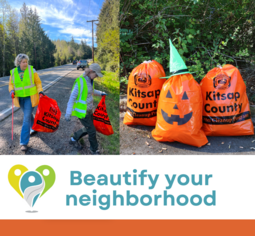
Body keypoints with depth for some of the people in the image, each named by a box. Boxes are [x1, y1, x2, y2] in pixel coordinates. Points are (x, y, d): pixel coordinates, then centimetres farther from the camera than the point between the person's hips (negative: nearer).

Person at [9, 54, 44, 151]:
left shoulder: (31, 70, -10)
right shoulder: (13, 72, -2)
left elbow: (38, 82, -3)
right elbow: (11, 84, 8)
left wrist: (40, 91, -17)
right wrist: (12, 91, -12)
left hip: (30, 97, -4)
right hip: (20, 98, 4)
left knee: (26, 118, -8)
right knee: (28, 114, 21)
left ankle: (24, 142, -5)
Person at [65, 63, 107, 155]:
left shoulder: (90, 80, 2)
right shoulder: (80, 81, -23)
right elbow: (72, 97, -21)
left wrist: (101, 93, 16)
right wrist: (68, 113, -21)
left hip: (89, 109, 8)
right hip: (82, 111, -8)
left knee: (88, 129, 19)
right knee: (92, 131, 1)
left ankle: (74, 139, 40)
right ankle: (94, 150, 22)